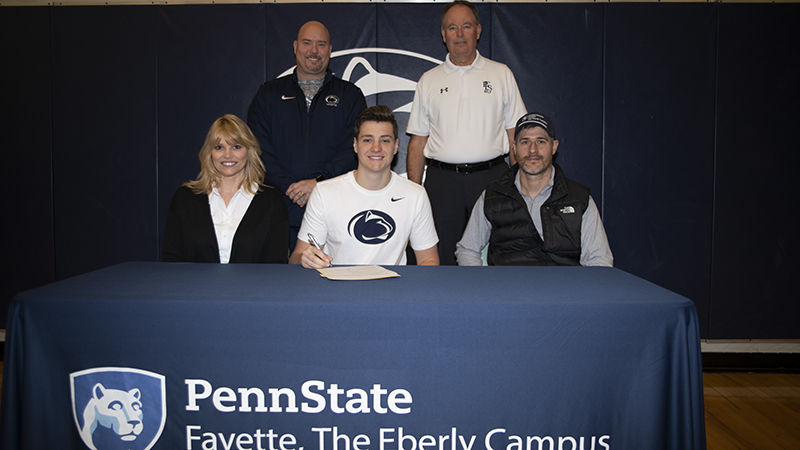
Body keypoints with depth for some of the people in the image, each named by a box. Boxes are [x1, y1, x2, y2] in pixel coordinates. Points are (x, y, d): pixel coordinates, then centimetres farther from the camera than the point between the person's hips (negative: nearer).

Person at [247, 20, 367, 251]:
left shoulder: (350, 95, 12)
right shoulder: (269, 93, 15)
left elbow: (355, 148, -1)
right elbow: (258, 148, 4)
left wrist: (319, 182, -15)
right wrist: (288, 186, -10)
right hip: (280, 210, 1)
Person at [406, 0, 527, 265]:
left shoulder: (501, 74, 9)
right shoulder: (428, 81, 11)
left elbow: (515, 134, 8)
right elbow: (417, 142, 10)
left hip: (492, 176, 0)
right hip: (442, 180, 1)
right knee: (442, 259, 2)